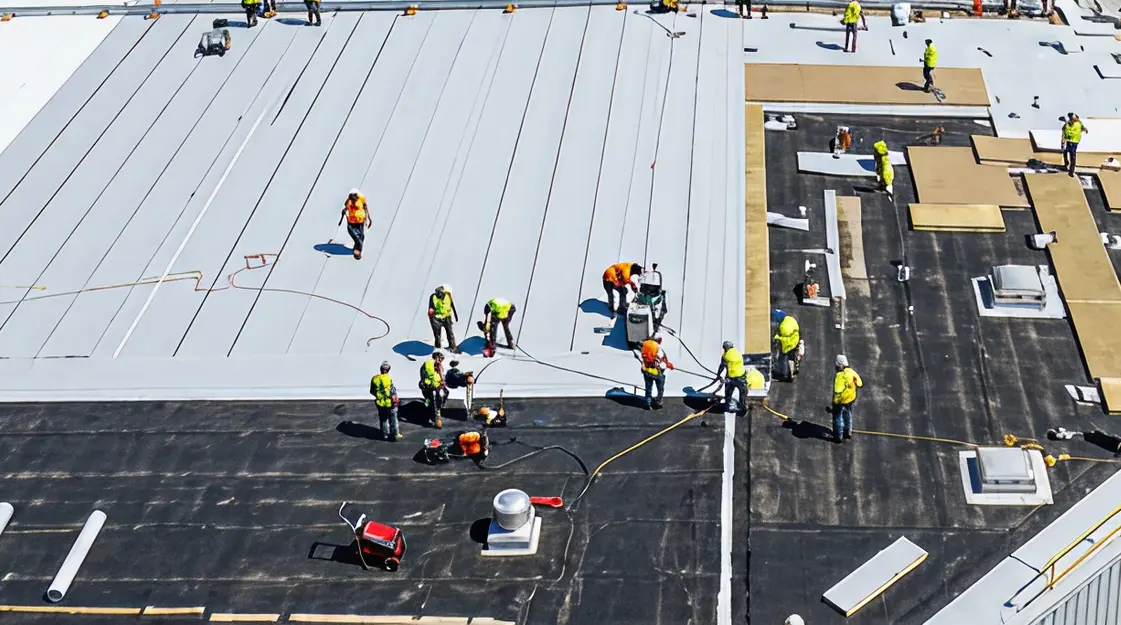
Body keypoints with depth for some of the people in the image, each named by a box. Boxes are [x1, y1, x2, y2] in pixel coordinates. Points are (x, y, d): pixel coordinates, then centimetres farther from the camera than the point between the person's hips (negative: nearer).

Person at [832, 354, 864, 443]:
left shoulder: (839, 376, -31)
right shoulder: (852, 372, -12)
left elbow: (837, 391, -30)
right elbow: (860, 384, 0)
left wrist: (835, 401, -17)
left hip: (841, 400, -7)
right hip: (850, 399, 7)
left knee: (838, 418, 11)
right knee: (848, 415, 27)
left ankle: (838, 437, 21)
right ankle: (848, 432, 44)